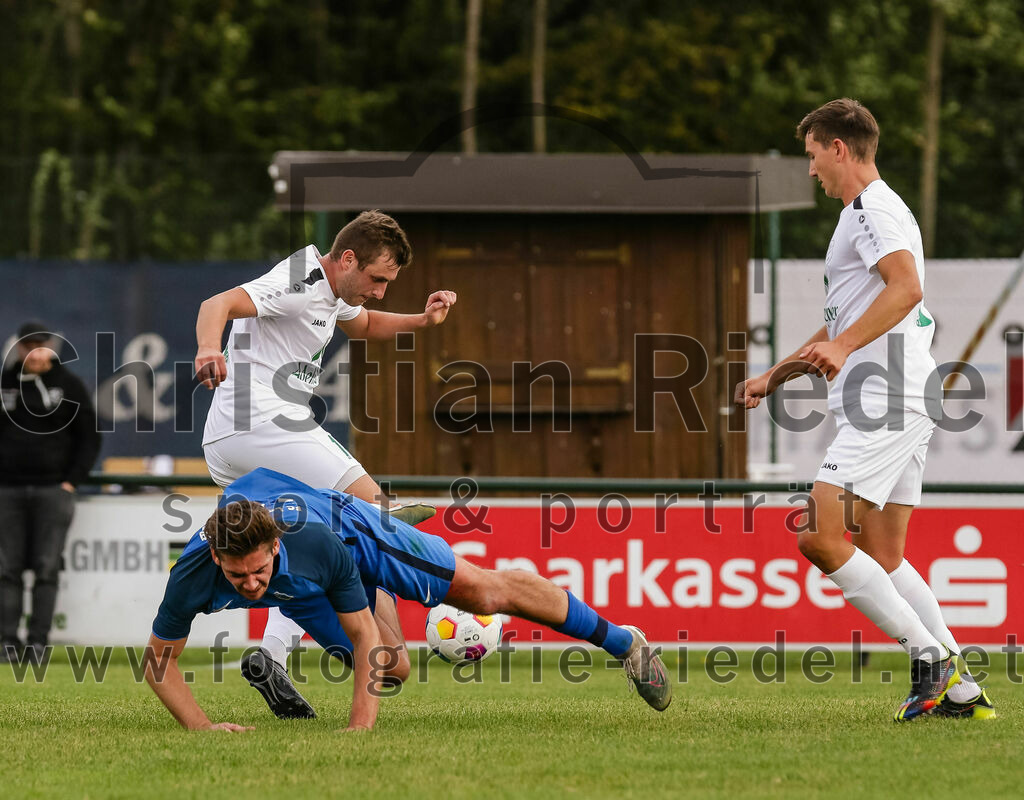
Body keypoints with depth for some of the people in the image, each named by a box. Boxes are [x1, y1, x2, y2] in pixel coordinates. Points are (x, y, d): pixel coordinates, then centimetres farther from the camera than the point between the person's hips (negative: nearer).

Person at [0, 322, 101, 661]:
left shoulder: (69, 385, 3)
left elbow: (89, 438, 5)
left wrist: (71, 481, -4)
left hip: (53, 490, -2)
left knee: (46, 569, -4)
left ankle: (38, 641, -3)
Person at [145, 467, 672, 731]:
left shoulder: (309, 538, -45)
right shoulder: (193, 579, -40)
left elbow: (364, 630, -33)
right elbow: (159, 659, -26)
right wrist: (200, 727, -38)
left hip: (346, 524, -3)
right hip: (299, 593, 3)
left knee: (483, 589, -2)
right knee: (390, 670, 7)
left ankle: (622, 641, 16)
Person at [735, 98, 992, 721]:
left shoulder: (873, 208, -8)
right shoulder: (867, 212, 25)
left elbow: (907, 287, -26)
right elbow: (842, 327, 35)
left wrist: (843, 347, -34)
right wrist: (774, 377, 36)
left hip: (885, 401, -11)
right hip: (903, 407, 11)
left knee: (820, 536, -16)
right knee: (882, 558, 9)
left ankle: (931, 654, -15)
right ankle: (959, 688, 5)